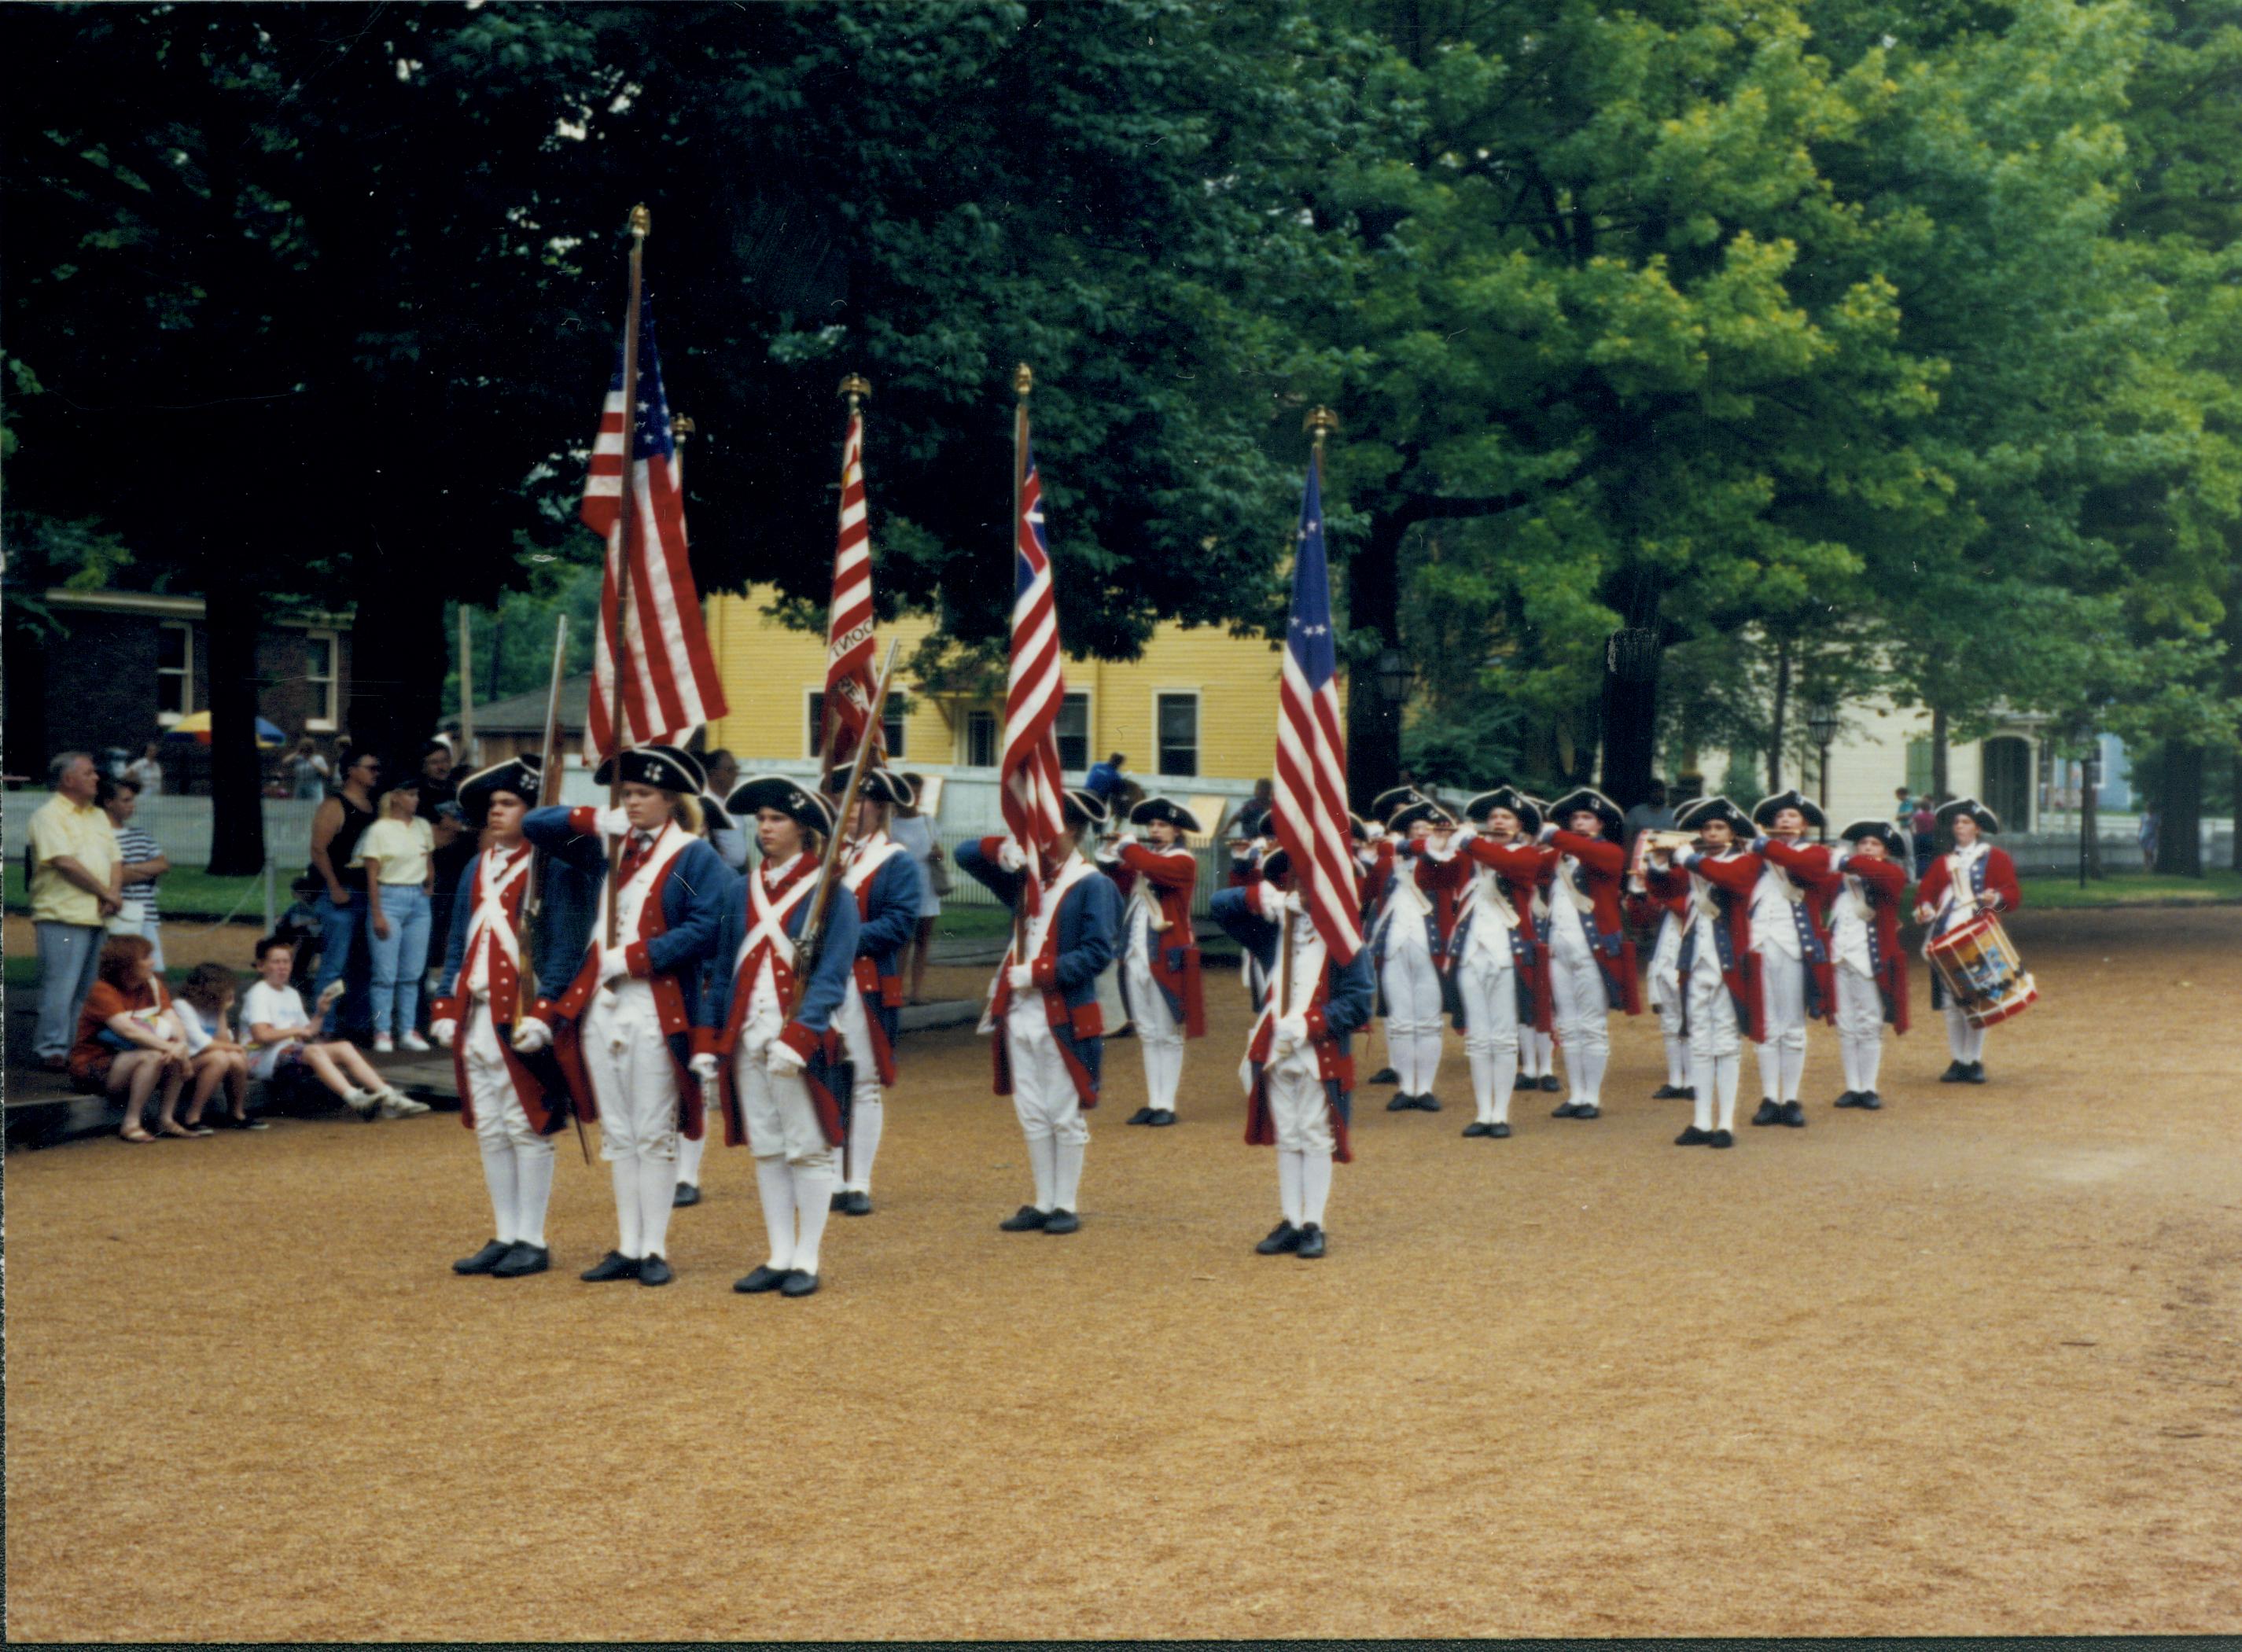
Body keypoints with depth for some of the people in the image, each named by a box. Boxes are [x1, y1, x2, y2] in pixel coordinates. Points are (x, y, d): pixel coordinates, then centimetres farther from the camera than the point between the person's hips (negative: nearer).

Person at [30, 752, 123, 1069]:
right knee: (60, 986, -7)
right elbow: (65, 863, -15)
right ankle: (53, 1051, -3)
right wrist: (106, 893, -10)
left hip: (98, 918, 8)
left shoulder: (98, 815, 19)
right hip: (63, 916, -8)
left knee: (88, 989, 8)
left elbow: (115, 860, 17)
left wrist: (114, 894, -3)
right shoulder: (49, 815, -6)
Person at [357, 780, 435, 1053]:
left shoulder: (423, 827, 10)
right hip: (389, 898, -5)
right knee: (386, 972, -4)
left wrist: (429, 882, 6)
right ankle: (382, 1032, 1)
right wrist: (377, 915, -11)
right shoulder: (379, 830, -5)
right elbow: (372, 875, -7)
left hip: (418, 900, 5)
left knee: (412, 972, 6)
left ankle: (408, 1030, 12)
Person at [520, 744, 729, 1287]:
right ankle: (627, 1247, 16)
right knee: (616, 1135, 10)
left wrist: (632, 957, -17)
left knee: (654, 1136, -1)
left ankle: (654, 1249, 5)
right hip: (600, 1008, 6)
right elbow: (535, 825, 16)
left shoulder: (695, 857, -3)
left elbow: (705, 927, -15)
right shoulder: (607, 847, 13)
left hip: (656, 1012, -6)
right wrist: (596, 820, 0)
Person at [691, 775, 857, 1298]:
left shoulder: (830, 893, -4)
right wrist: (706, 1044, 8)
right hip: (747, 1040, 5)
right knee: (766, 1150, 9)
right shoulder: (741, 893, 12)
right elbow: (722, 972, 15)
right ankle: (779, 1257, 16)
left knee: (809, 1150, 1)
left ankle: (807, 1261, 8)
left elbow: (832, 976, -11)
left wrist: (796, 1039, -22)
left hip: (802, 1043, -5)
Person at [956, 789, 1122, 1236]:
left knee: (1065, 1117, 3)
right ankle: (1044, 1203, 20)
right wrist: (1003, 849, -8)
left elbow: (1097, 953, -16)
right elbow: (965, 856, 13)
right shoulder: (1026, 876, 10)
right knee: (1032, 1116, 11)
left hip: (1065, 1019, -6)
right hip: (1021, 1015, 6)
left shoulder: (1091, 885, -8)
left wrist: (1038, 973, -20)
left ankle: (1068, 1206, 12)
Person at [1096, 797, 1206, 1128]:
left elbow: (1154, 868, -27)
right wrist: (1109, 861, -7)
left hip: (1166, 960, -7)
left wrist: (1125, 843, -16)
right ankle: (1153, 1102, 15)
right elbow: (1120, 887, 8)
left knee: (1168, 1035, 1)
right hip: (1135, 959, 7)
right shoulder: (1142, 857, 15)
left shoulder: (1183, 861, -7)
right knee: (1148, 1034, 10)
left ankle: (1167, 1104, 4)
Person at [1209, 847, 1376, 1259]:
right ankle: (1289, 1223, 16)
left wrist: (1308, 1025, -21)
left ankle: (1314, 1226, 8)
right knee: (1286, 1140, 10)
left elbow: (1360, 1001, -11)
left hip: (1321, 1057, -4)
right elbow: (1219, 905, 4)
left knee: (1316, 1139, 2)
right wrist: (1259, 898, -16)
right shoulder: (1274, 930, 6)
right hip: (1275, 1054, 5)